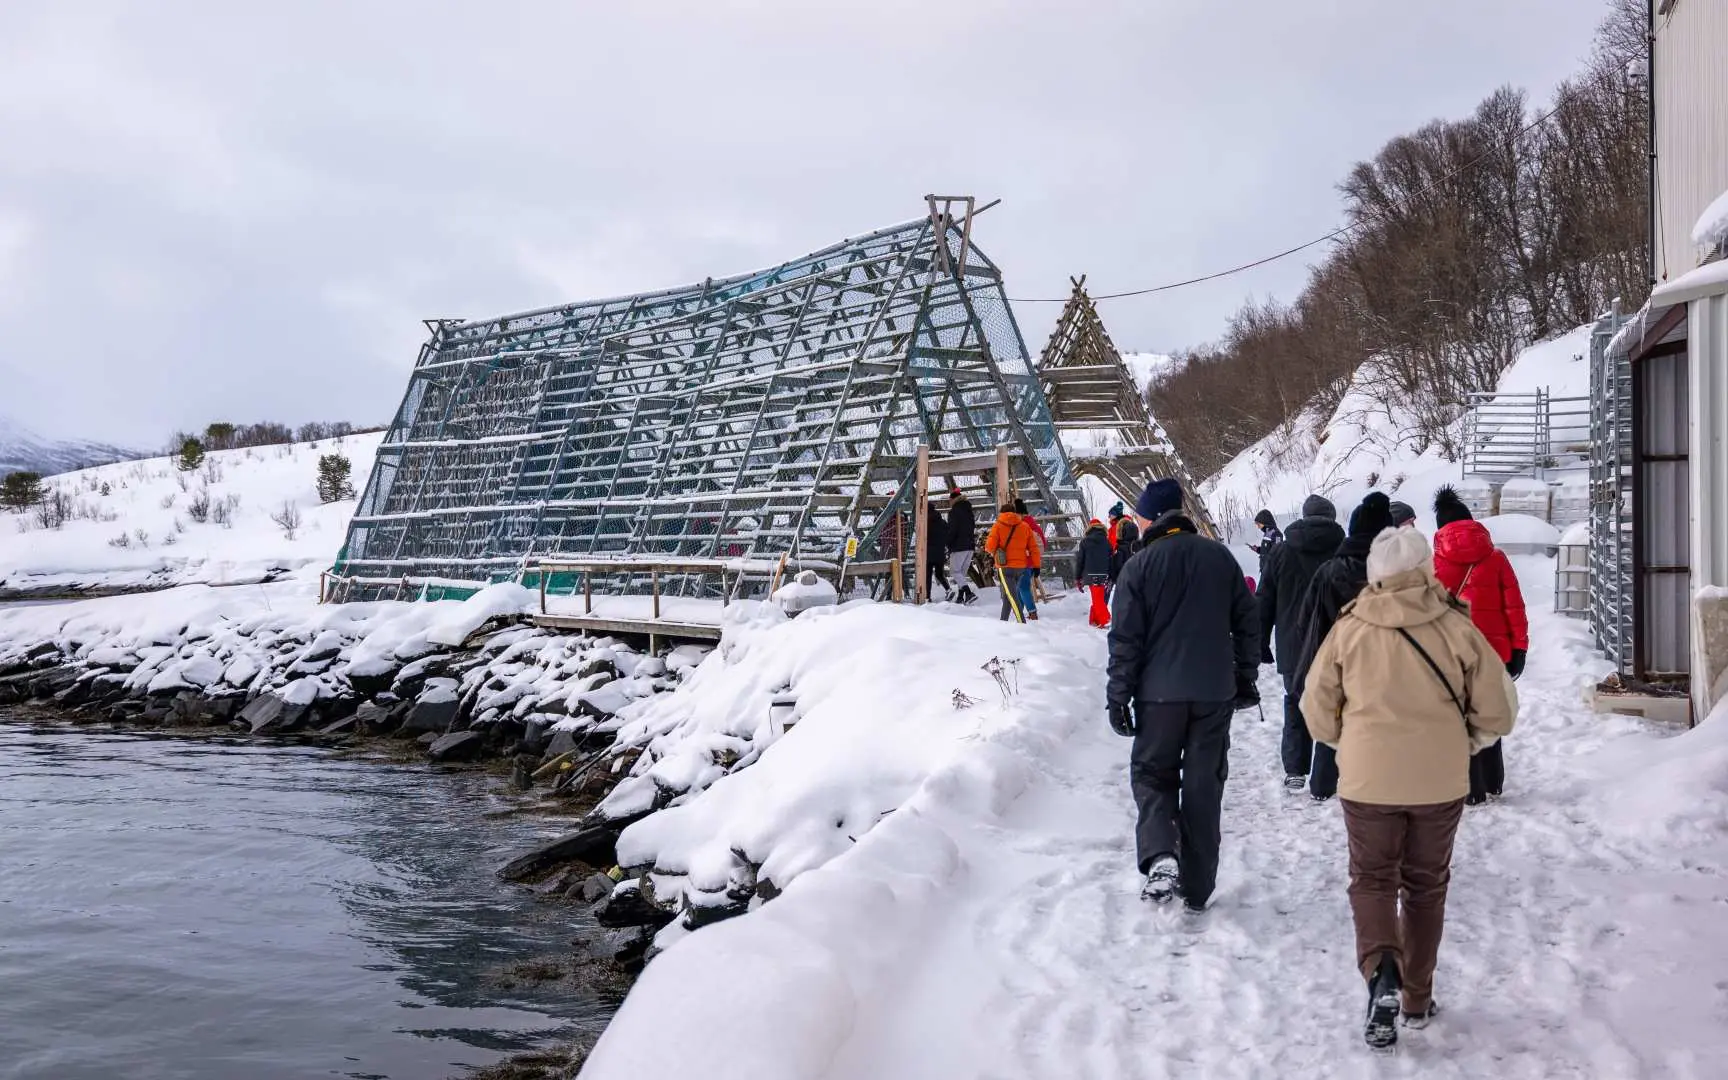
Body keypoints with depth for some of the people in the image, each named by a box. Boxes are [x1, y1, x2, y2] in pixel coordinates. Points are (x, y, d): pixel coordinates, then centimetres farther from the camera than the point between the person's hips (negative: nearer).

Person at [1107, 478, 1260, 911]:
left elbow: (1126, 639, -8)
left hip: (1160, 692, -3)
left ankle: (1160, 856, -13)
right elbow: (1247, 621, 9)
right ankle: (1197, 887, 14)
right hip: (1215, 693, 3)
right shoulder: (1220, 557, 5)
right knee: (1204, 785, 10)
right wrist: (1245, 677, 17)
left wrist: (1119, 697, -2)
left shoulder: (1140, 566, -7)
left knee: (1152, 772, 12)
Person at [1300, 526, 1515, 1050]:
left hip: (1367, 780, -1)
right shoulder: (1456, 629, -8)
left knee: (1372, 879, 13)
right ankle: (1417, 998, 27)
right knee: (1425, 885, 17)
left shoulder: (1349, 630, -7)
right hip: (1440, 782, 1)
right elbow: (1495, 713, -2)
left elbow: (1317, 712, 0)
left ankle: (1381, 972, -13)